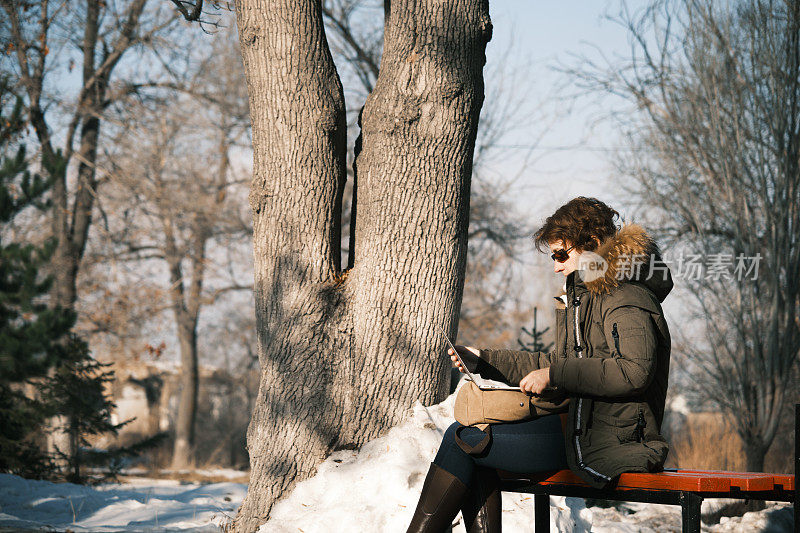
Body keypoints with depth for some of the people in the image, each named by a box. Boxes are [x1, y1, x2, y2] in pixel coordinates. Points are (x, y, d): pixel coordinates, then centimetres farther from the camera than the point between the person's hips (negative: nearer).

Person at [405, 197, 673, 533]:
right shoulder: (588, 297, 20)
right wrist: (483, 360, 18)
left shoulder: (628, 302, -13)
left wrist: (554, 375, -24)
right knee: (468, 436, 6)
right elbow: (555, 365, 25)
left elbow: (636, 371, -28)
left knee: (461, 439, -9)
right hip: (579, 427, 10)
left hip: (604, 444, -10)